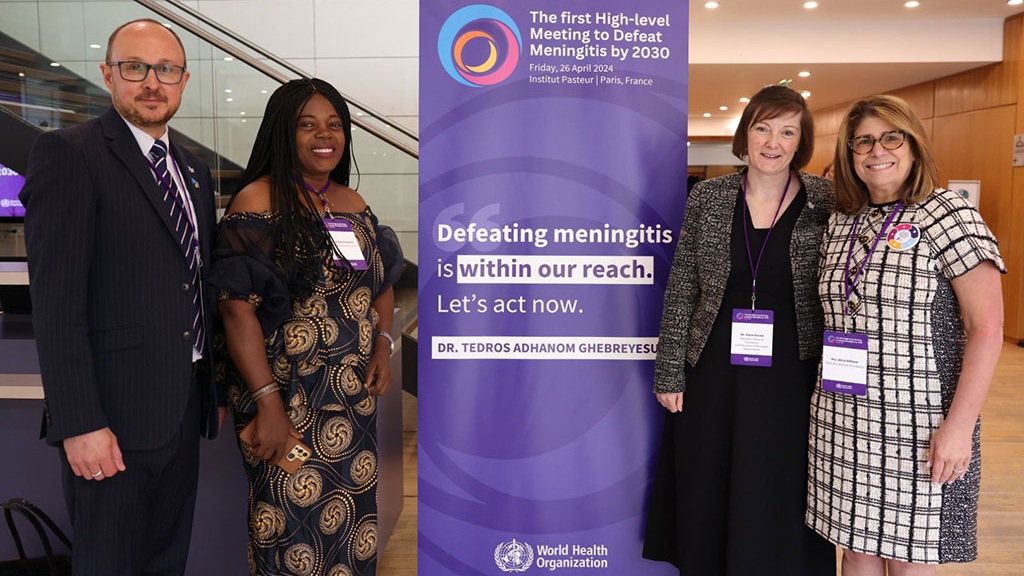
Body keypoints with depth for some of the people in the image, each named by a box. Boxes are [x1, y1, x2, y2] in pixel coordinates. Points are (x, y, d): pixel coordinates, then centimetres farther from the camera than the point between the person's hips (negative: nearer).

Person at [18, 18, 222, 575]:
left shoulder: (195, 170, 14)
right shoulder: (67, 153, -9)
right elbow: (55, 301, -15)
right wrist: (79, 424, -19)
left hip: (184, 411, 7)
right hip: (113, 416, -7)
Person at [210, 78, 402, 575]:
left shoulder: (353, 204, 9)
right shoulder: (258, 202, -10)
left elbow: (383, 283, 18)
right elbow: (238, 308, -16)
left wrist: (382, 345, 1)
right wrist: (268, 402, -20)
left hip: (354, 399, 6)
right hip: (286, 397, -6)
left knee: (349, 523, 14)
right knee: (294, 524, 4)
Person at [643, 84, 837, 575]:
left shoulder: (826, 202, -2)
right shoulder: (708, 197, 1)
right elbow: (680, 290, 3)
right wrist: (669, 372, 0)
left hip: (791, 378, -1)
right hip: (712, 376, 1)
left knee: (779, 503, 9)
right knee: (706, 499, 12)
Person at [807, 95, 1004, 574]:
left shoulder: (948, 215, -7)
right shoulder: (839, 223, 9)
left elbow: (986, 329, -11)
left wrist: (959, 425, -16)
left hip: (917, 427, -4)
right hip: (842, 424, 5)